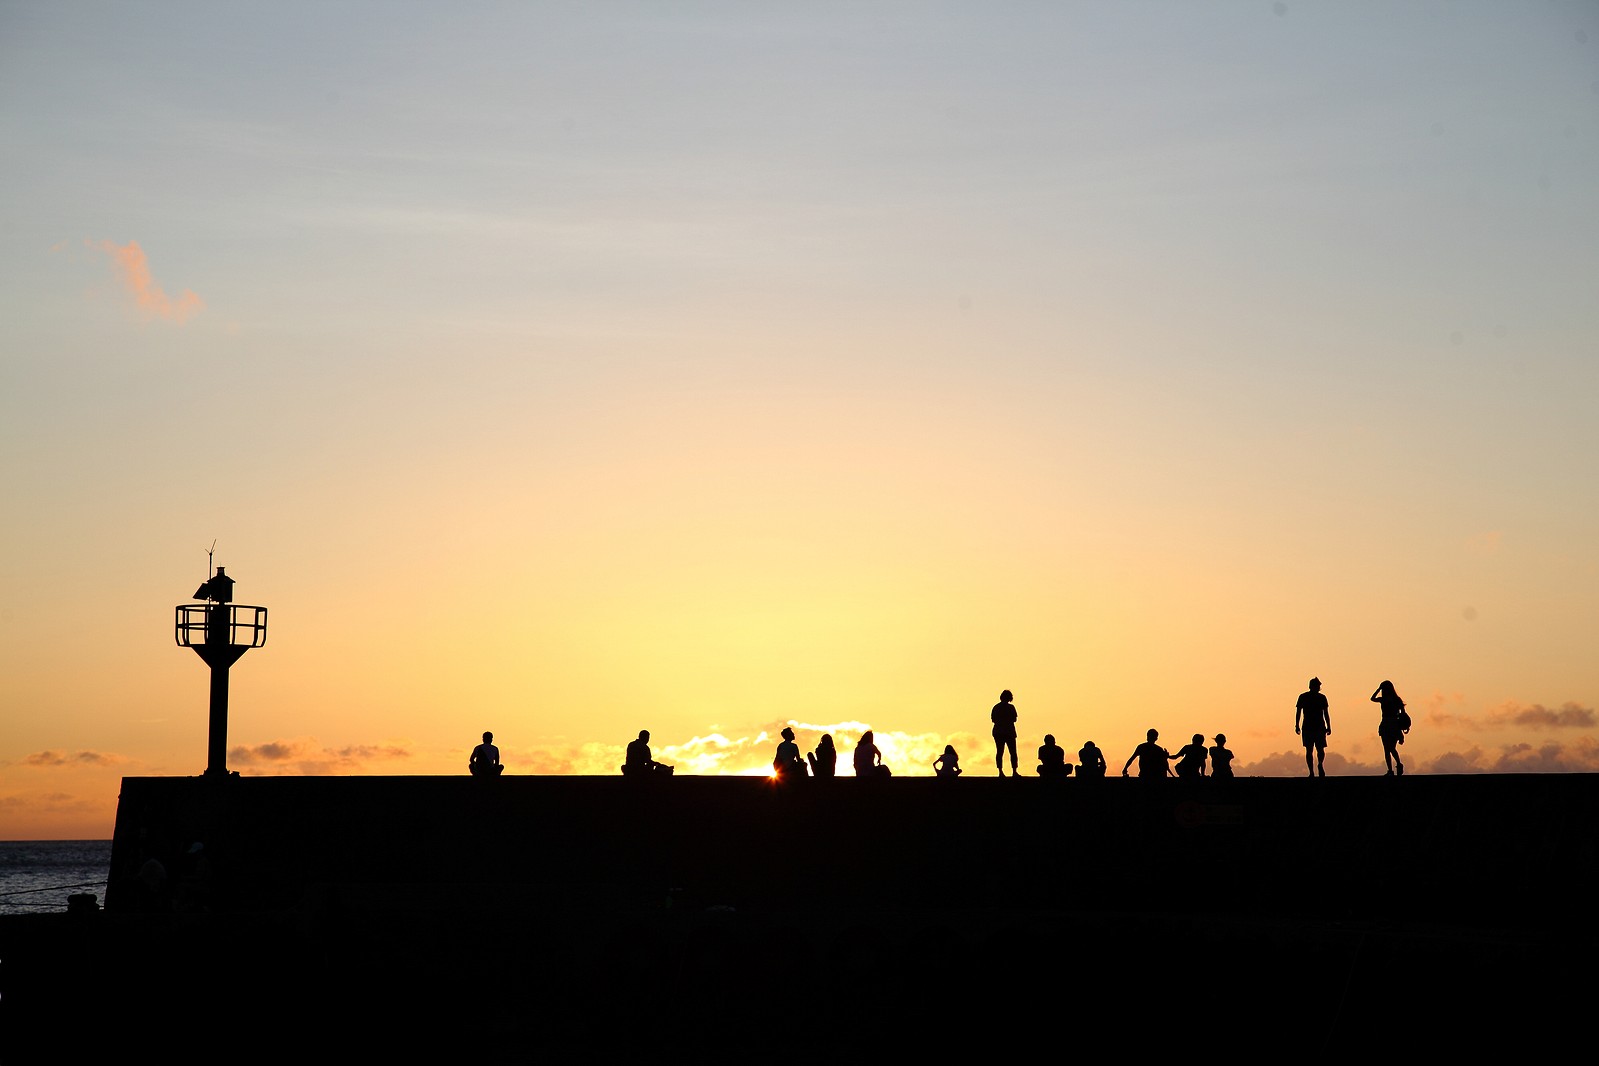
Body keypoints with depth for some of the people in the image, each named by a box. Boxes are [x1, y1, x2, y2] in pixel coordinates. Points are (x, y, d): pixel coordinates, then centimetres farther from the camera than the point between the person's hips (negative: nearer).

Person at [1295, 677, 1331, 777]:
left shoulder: (1302, 697, 5)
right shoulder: (1322, 697, 2)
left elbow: (1298, 712, 1)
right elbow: (1326, 714, 1)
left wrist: (1297, 726, 3)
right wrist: (1329, 727, 3)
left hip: (1307, 728, 1)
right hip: (1320, 727, -1)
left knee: (1309, 750, 5)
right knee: (1320, 749, 5)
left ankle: (1311, 772, -2)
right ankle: (1320, 764, -24)